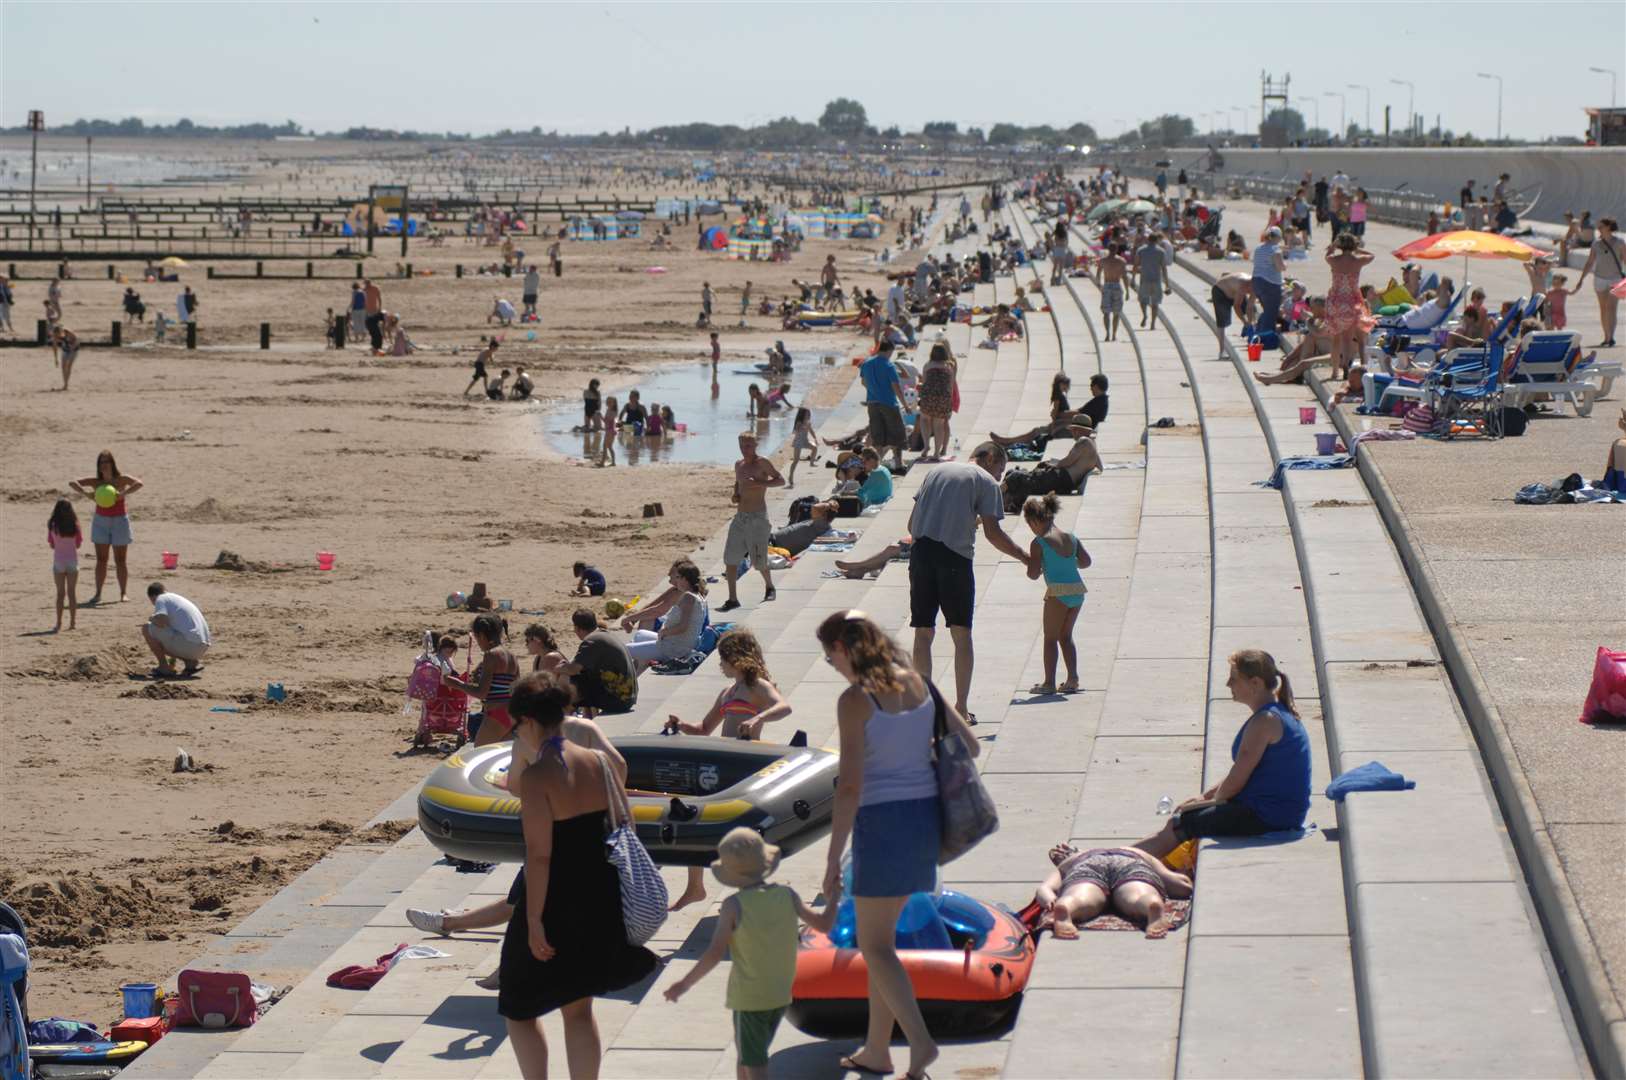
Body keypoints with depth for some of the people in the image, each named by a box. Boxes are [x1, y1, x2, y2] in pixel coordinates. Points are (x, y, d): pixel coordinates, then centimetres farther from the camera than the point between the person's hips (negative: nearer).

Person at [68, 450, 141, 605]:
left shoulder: (121, 480, -8)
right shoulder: (96, 482, -2)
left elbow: (139, 484, -24)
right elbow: (72, 483, -7)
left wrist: (123, 494, -36)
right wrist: (86, 493, -24)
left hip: (119, 521, -2)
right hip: (101, 521, 2)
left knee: (120, 560, 2)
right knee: (101, 559, 3)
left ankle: (124, 593, 7)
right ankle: (98, 594, 5)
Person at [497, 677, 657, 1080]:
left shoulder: (535, 777, -18)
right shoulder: (602, 764, 1)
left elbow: (539, 855, -21)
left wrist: (534, 922, -17)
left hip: (554, 905, -6)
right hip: (599, 904, 6)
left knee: (520, 1009, 12)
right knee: (579, 1009, 18)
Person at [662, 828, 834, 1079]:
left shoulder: (734, 906, -15)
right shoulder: (787, 895, -3)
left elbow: (715, 954, -18)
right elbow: (824, 924, 4)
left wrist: (685, 984, -8)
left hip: (749, 998, -6)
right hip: (781, 995, 6)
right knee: (745, 1057, 23)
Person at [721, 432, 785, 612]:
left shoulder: (762, 463, -8)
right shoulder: (739, 465, 12)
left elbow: (781, 480, -11)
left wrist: (759, 483, -23)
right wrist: (734, 495, 8)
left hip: (757, 518, -6)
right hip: (740, 516, 6)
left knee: (759, 560, -1)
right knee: (730, 558, -1)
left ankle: (769, 587, 29)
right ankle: (732, 599, 4)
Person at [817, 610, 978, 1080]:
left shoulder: (855, 699, -14)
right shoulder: (918, 682, 6)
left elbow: (850, 786, -17)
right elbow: (969, 745, 9)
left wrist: (833, 860, -13)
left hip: (881, 819, -7)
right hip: (926, 812, 7)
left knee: (875, 946, 3)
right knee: (881, 936, 19)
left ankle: (919, 1041, -11)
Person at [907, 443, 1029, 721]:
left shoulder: (936, 471, 21)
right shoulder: (986, 481, 5)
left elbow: (912, 523, 18)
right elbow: (992, 532, -4)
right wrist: (1025, 558, 5)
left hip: (921, 552, 4)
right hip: (955, 555, -4)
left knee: (923, 633, 8)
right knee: (961, 634, 6)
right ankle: (961, 709, 5)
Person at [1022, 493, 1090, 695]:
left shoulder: (1039, 543, -6)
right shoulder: (1071, 538, 11)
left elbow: (1033, 574, -9)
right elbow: (1086, 561, 14)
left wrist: (1029, 562, 12)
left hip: (1058, 593, -6)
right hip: (1077, 590, 6)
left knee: (1050, 638, 5)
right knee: (1066, 636, 18)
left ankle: (1049, 682, 3)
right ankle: (1072, 679, 13)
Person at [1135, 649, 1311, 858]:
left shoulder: (1265, 721, -20)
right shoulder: (1279, 713, 13)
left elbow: (1235, 782, -17)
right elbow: (1241, 773, 19)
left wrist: (1214, 800, 3)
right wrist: (1205, 796, 14)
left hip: (1266, 817, -10)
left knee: (1174, 828, -4)